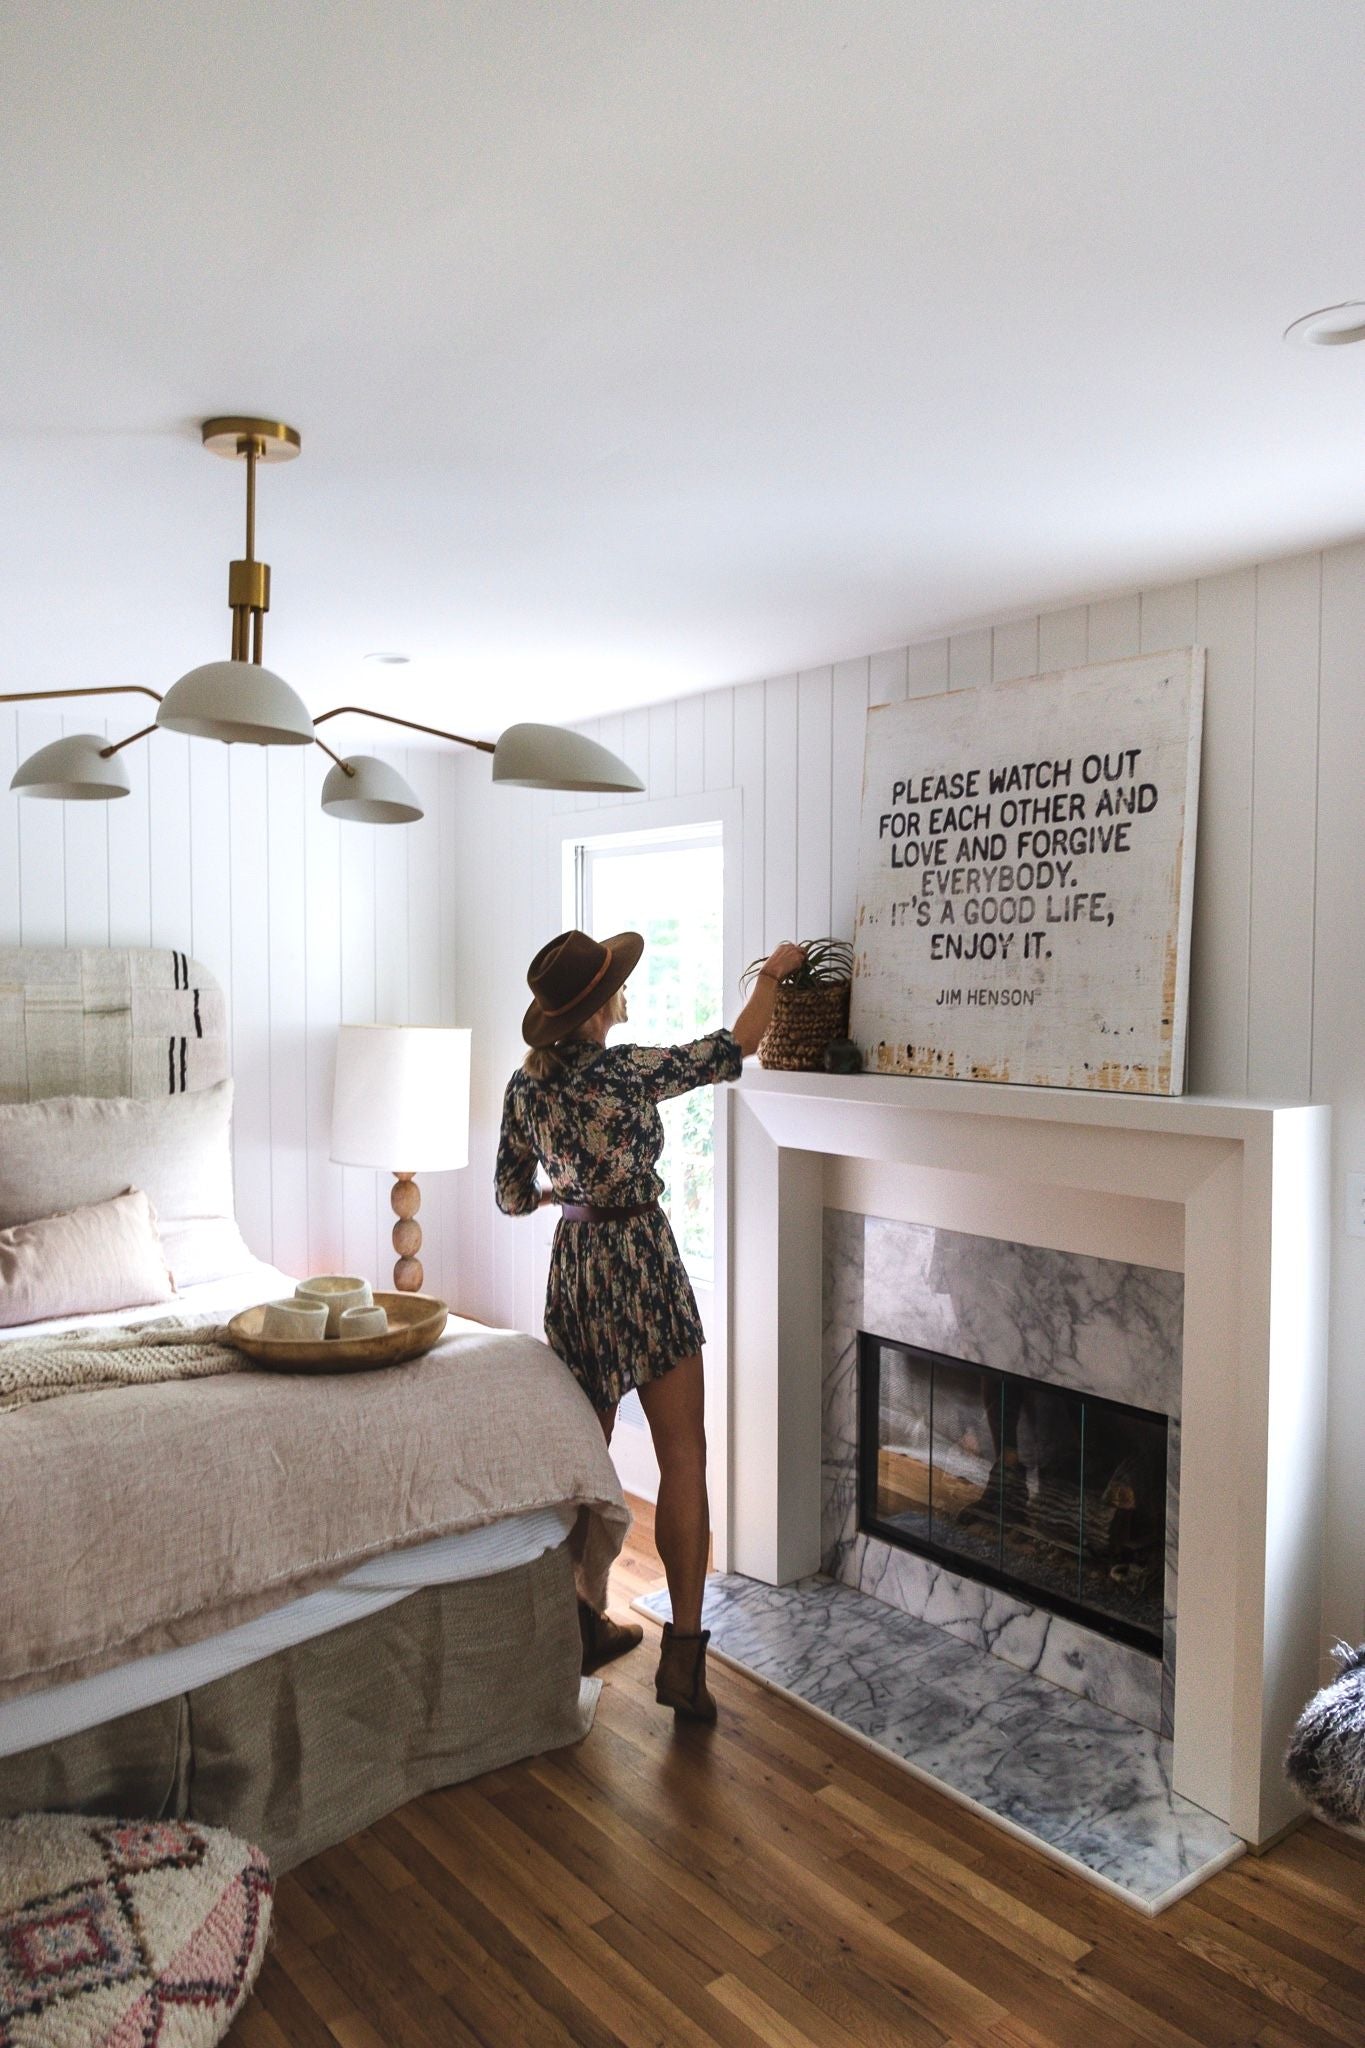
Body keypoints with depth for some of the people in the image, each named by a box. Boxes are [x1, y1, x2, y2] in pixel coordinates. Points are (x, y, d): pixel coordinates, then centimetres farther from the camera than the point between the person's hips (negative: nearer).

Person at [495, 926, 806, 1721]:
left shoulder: (525, 1084, 1)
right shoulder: (625, 1070, -17)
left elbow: (512, 1197, 8)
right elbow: (733, 1049, -6)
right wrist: (773, 974, 8)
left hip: (574, 1269, 6)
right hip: (641, 1262, -6)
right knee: (684, 1457, 2)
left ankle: (585, 1625, 29)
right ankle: (684, 1650, 3)